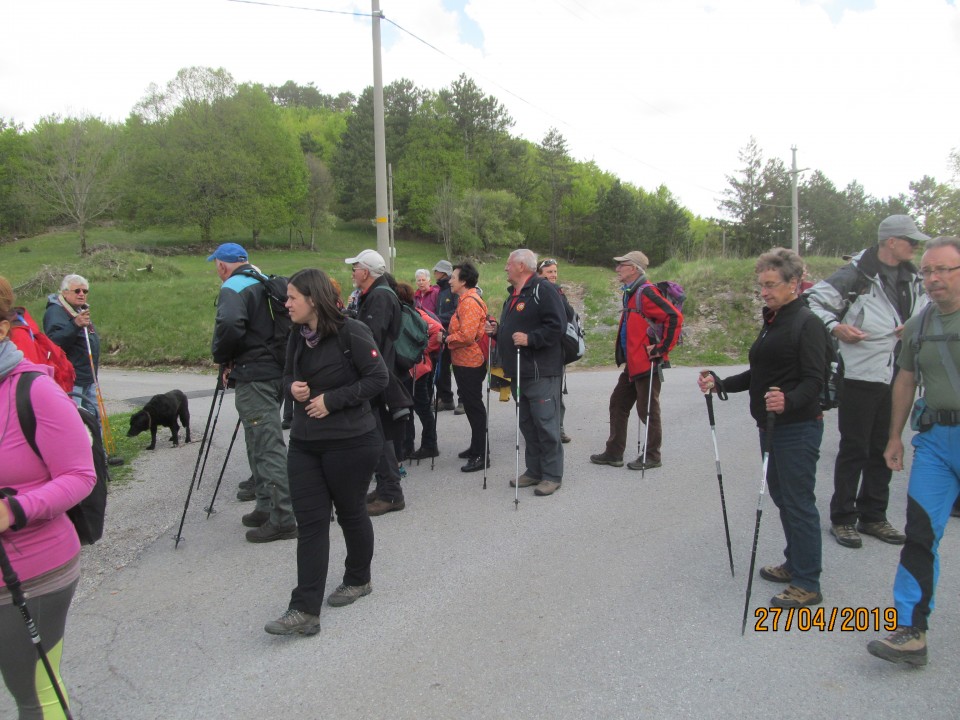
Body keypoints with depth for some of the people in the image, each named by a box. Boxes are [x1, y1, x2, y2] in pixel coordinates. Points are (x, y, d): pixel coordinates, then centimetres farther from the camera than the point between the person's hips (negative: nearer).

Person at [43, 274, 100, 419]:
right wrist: (75, 324, -41)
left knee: (94, 418, 16)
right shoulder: (55, 312, -12)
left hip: (88, 380, 10)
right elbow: (54, 340, -29)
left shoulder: (82, 311, 18)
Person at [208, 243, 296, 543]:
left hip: (253, 377, -9)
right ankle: (267, 507, 26)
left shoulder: (232, 288, -9)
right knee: (262, 443, 18)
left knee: (267, 446, -8)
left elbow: (229, 325, -28)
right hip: (276, 371, 9)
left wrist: (222, 357, -9)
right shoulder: (265, 284, 16)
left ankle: (282, 518, -5)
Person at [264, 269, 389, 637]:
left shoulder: (351, 332, -14)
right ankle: (304, 610, 4)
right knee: (309, 521, 2)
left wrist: (332, 400, -19)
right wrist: (292, 387, -4)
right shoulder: (297, 336, 7)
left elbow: (379, 377, -15)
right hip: (305, 441, 6)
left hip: (350, 442, -6)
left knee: (351, 512, 12)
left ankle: (358, 580, 36)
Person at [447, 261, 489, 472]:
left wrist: (449, 339, -11)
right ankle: (476, 447, 30)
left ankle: (481, 455, 2)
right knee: (472, 406, 18)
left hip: (469, 364, -11)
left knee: (474, 407, -5)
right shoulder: (465, 300, 15)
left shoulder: (470, 302, -18)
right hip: (465, 362, 11)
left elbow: (466, 335, -26)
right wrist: (451, 337, 5)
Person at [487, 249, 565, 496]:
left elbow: (556, 326, -20)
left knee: (546, 424, -3)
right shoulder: (514, 294, 19)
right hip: (518, 372, 10)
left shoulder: (543, 289, -11)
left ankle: (552, 475, 7)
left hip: (541, 372, -9)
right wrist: (497, 330, 11)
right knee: (527, 424, 15)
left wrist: (530, 338, -25)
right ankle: (534, 470, 25)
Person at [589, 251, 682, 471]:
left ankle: (652, 456, 15)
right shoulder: (631, 293, 14)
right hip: (632, 363, 10)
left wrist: (662, 348, -21)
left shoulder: (645, 292, -17)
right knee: (618, 404, 13)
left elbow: (674, 317, -25)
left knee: (647, 410, 1)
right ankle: (614, 453, 21)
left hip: (647, 363, -10)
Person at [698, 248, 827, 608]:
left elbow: (813, 380, -21)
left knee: (798, 501, -2)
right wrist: (720, 384, 7)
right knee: (781, 496, 18)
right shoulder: (772, 322, 14)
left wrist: (789, 401, -39)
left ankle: (807, 585, 9)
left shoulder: (806, 323, -13)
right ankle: (795, 563, 34)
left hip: (798, 427, -9)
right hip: (771, 425, 9)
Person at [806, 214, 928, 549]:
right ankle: (842, 518, 14)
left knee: (885, 450, 14)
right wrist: (835, 327, -23)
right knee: (854, 450, 2)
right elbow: (814, 302, -10)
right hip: (860, 377, -7)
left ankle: (873, 516, 27)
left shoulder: (913, 280, 12)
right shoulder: (856, 275, -11)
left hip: (897, 379, 7)